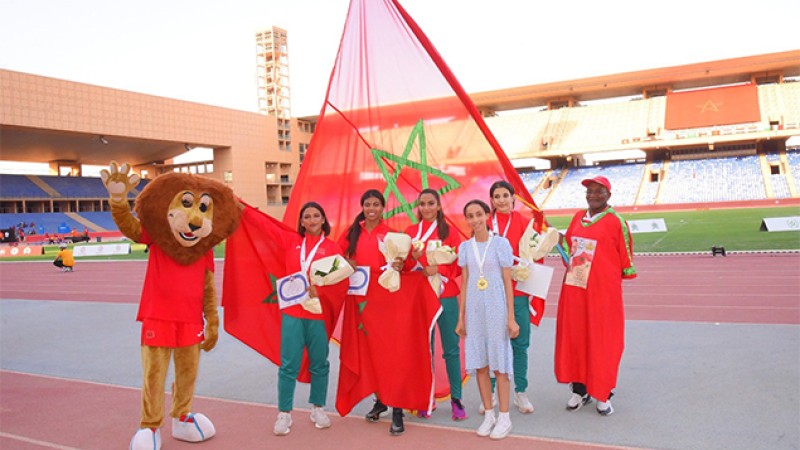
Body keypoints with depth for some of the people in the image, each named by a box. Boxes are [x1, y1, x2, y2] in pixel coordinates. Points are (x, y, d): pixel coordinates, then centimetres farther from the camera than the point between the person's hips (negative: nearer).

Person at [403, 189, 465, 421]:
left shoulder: (449, 232, 3)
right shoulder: (410, 232, 8)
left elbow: (459, 265, -1)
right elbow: (403, 263, 6)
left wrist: (438, 269, -17)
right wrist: (414, 258, -14)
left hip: (446, 295, -1)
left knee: (451, 348, 1)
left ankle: (456, 399, 11)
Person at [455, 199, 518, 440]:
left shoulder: (500, 243, -4)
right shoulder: (465, 247, 6)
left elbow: (508, 282, -3)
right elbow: (464, 284, 10)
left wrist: (511, 317, -6)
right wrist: (461, 317, 8)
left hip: (496, 307, -3)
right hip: (474, 309, 4)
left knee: (499, 362, 1)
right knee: (479, 362, 8)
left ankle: (504, 417, 13)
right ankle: (488, 414, 21)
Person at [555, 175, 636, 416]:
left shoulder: (616, 221, -7)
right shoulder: (578, 218, 10)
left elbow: (625, 257, -3)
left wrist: (611, 275, 2)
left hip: (602, 290, -5)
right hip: (575, 289, 5)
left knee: (602, 342, 4)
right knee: (574, 338, 9)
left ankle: (603, 395, 17)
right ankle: (579, 390, 23)